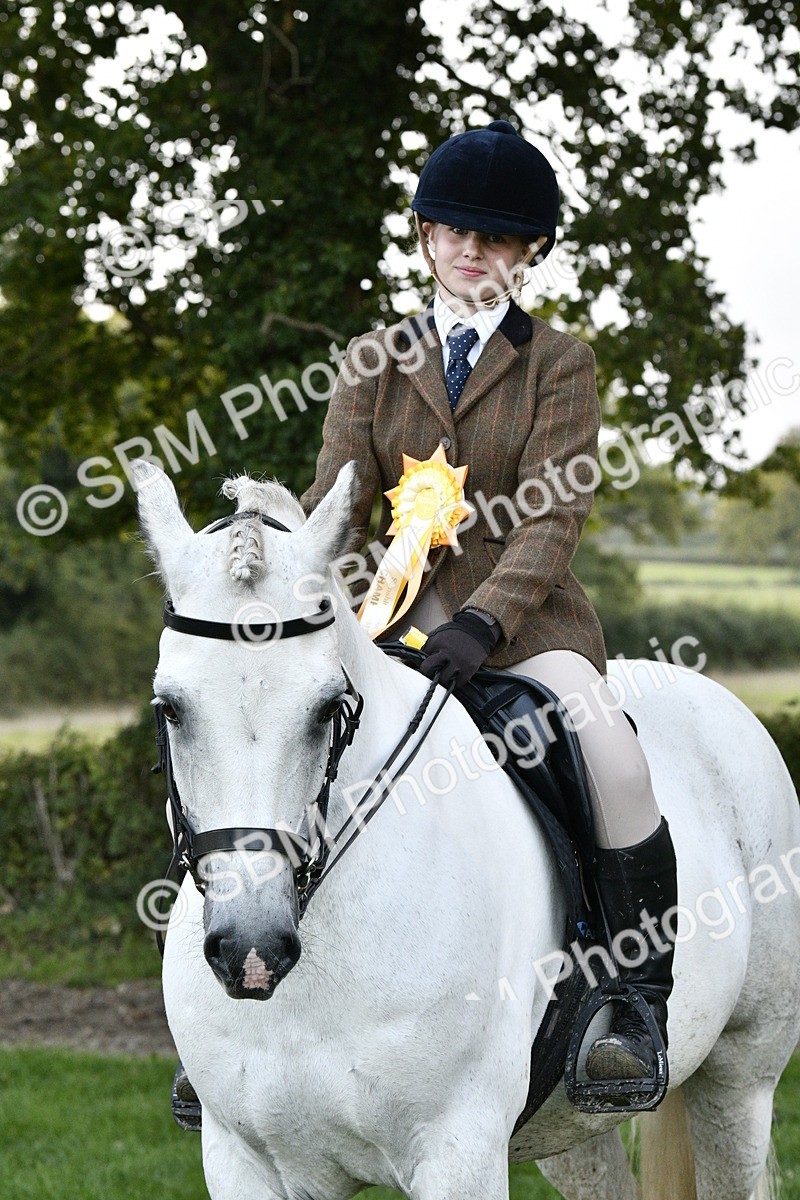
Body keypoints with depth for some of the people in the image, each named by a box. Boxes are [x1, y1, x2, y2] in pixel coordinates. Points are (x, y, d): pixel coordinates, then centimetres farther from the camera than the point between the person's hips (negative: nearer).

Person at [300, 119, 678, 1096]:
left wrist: (483, 622, -26)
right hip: (395, 615, 3)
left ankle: (642, 1005, -21)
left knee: (607, 741, -32)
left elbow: (553, 515, -9)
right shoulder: (374, 363, 12)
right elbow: (336, 500, 3)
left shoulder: (559, 365, 3)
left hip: (524, 618, -3)